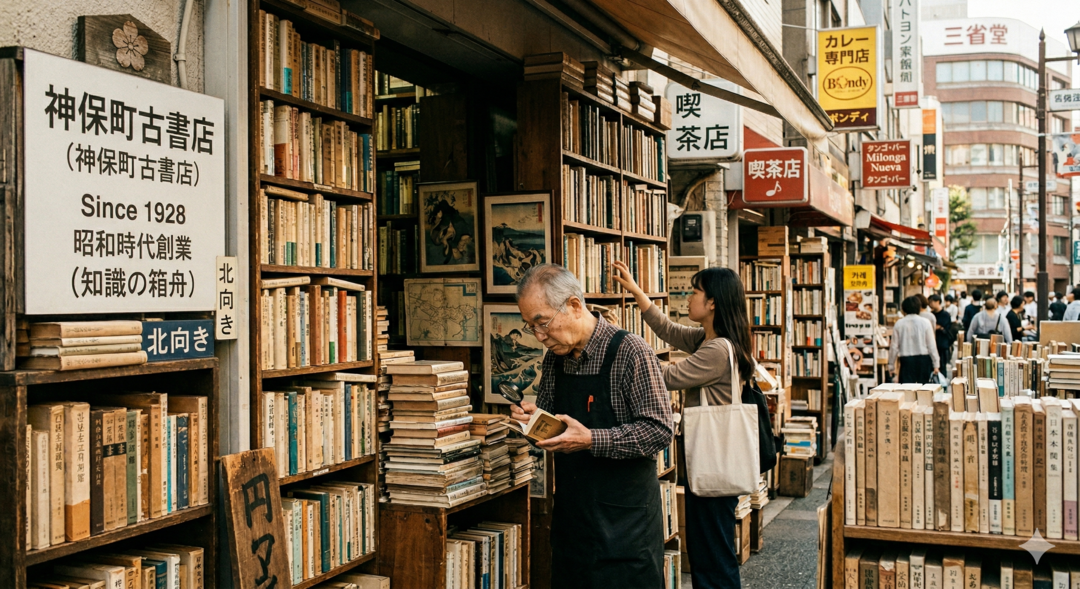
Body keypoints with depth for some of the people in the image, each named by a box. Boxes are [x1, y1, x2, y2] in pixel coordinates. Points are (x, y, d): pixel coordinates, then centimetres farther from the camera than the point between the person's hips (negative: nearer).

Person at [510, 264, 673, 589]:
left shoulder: (631, 353, -16)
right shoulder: (555, 358, 7)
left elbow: (660, 430, -18)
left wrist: (591, 440, -26)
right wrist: (534, 417, -5)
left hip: (624, 516, -6)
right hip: (570, 510, 7)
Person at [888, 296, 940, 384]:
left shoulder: (899, 324, -1)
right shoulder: (925, 322, -2)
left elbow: (894, 347, 2)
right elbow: (931, 345, 0)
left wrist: (891, 366, 10)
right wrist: (935, 364, 6)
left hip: (906, 360, -1)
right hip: (923, 359, 1)